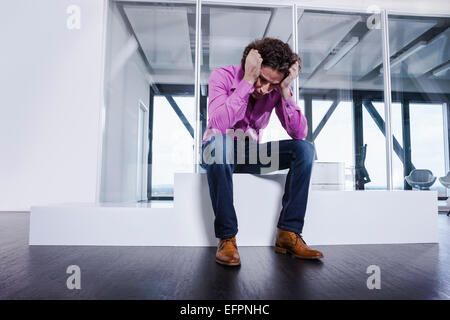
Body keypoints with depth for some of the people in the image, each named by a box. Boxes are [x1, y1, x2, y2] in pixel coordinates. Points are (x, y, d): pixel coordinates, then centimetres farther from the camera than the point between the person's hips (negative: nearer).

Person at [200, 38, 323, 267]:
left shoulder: (277, 89, -6)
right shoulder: (222, 76, -16)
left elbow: (299, 134, -16)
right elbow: (218, 125, -34)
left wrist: (285, 90, -24)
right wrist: (247, 80, -33)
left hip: (251, 153, 4)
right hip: (218, 152, -3)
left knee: (304, 149, -16)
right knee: (220, 143, -39)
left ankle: (288, 233, -15)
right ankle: (227, 238, -28)